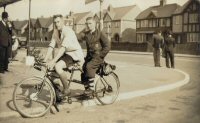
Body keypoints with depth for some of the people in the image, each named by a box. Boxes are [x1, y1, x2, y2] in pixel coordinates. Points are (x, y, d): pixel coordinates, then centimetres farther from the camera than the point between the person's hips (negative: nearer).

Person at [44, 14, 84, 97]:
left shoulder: (68, 31, -22)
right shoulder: (55, 32, 3)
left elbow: (63, 47, -33)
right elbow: (51, 46, -3)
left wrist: (53, 61, -41)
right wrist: (45, 60, -13)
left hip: (75, 54, -8)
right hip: (65, 54, 8)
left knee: (57, 66, -29)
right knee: (49, 66, -7)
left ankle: (66, 90, -11)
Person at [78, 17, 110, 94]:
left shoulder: (100, 34, -5)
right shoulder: (86, 34, 8)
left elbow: (107, 46, -9)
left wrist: (100, 55, -12)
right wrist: (85, 31, -12)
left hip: (98, 56, -6)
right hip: (89, 56, 6)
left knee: (89, 66, -28)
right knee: (83, 69, -5)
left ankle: (91, 87, -21)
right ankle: (86, 88, 11)